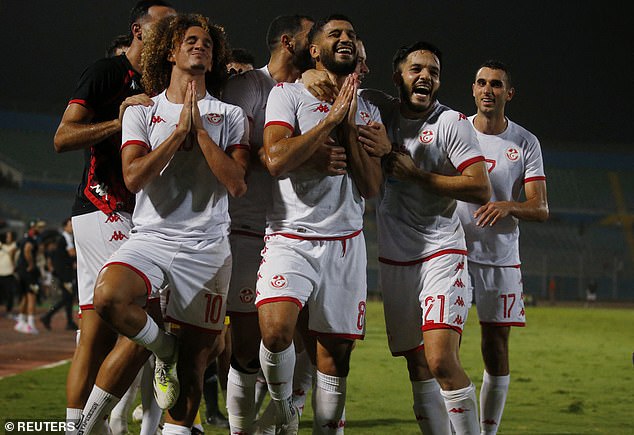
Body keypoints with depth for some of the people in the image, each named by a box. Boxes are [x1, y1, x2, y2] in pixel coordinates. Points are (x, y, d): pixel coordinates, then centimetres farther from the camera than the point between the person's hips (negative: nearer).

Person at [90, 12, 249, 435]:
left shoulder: (230, 116, 11)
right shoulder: (142, 112, 11)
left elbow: (237, 183, -3)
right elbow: (133, 176, -4)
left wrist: (200, 130, -7)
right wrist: (179, 130, -8)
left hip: (207, 246, 0)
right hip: (152, 237, 0)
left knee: (192, 366, -2)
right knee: (109, 297, -31)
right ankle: (165, 349, -3)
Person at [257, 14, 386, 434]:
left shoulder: (367, 112, 15)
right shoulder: (288, 94, 2)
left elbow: (372, 186, 5)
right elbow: (276, 160, -14)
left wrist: (349, 128, -4)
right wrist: (331, 119, -11)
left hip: (344, 245, 4)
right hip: (291, 239, -4)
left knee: (336, 353, 3)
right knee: (276, 329, -26)